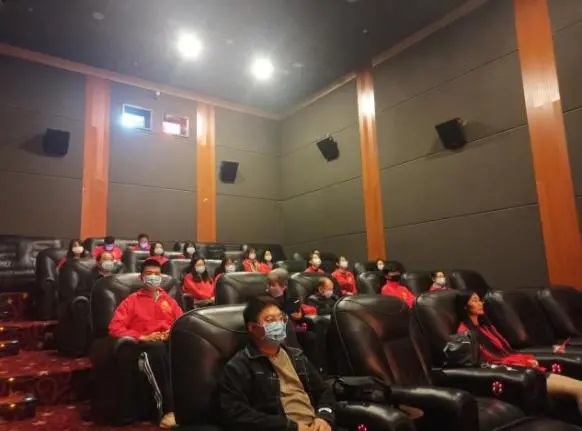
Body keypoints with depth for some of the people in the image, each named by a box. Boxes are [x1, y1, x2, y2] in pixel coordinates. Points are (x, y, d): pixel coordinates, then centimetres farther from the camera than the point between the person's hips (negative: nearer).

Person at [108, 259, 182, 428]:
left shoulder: (169, 300, 27)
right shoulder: (132, 300, 17)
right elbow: (115, 327, 4)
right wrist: (142, 337, -9)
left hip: (169, 342, 2)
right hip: (144, 346, -2)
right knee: (157, 348, -40)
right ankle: (168, 408, -35)